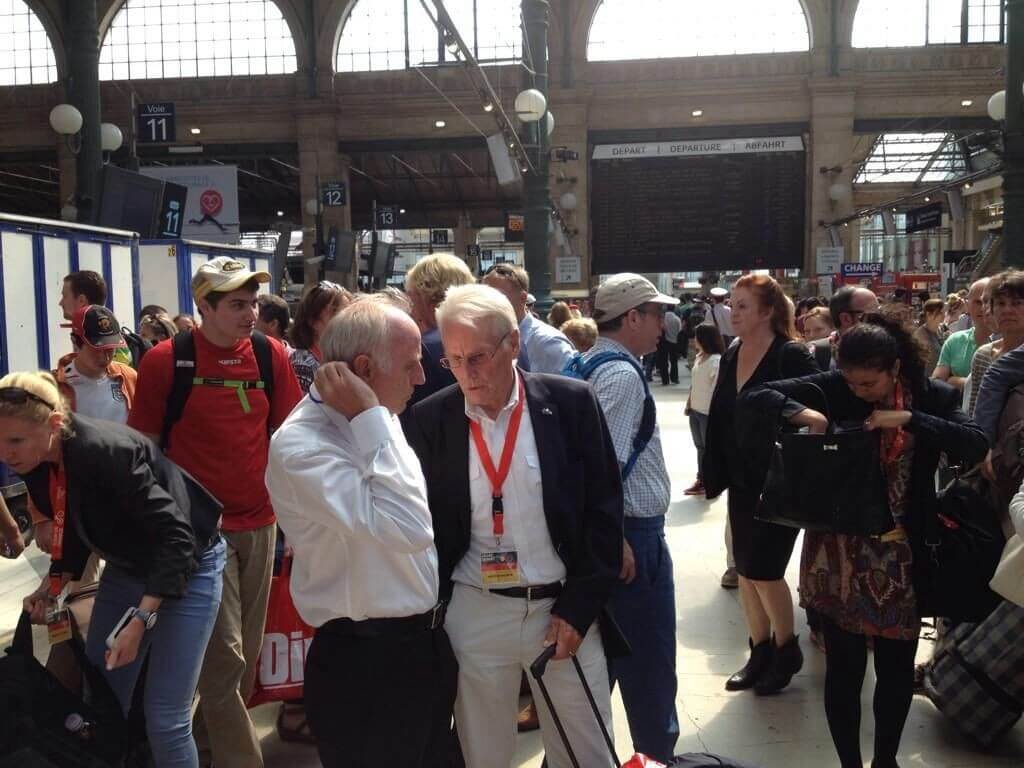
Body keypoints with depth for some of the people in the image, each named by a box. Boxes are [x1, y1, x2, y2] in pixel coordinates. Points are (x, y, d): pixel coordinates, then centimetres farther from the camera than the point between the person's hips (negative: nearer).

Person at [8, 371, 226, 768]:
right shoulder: (38, 464, -8)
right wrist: (53, 585, -4)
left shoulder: (107, 453, -32)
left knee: (164, 719, -5)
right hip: (127, 566, 7)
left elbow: (176, 539, -30)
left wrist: (141, 619, -33)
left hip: (187, 564, -7)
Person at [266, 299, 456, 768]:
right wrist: (372, 417, -28)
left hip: (426, 643, 8)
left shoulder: (375, 423, 4)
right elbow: (408, 528, -33)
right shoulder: (300, 446, -23)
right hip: (366, 663, -8)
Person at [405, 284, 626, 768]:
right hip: (474, 615, 1)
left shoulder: (571, 403, -6)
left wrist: (579, 607, -7)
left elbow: (603, 509, -3)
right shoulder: (430, 419, -3)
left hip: (565, 609, 0)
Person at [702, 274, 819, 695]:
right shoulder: (731, 356, 6)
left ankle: (787, 650, 20)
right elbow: (718, 419, 9)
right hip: (741, 482, 7)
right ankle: (760, 652, 27)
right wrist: (715, 474, 8)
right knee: (745, 570, 12)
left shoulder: (792, 356, -14)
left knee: (763, 571, -3)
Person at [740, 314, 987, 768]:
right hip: (840, 555, -1)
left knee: (897, 667, 14)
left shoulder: (932, 396, -2)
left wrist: (909, 418, -21)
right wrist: (799, 412, -25)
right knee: (845, 668, 6)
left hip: (903, 556, 2)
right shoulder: (832, 388, -5)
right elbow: (756, 397, -7)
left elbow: (976, 448, -13)